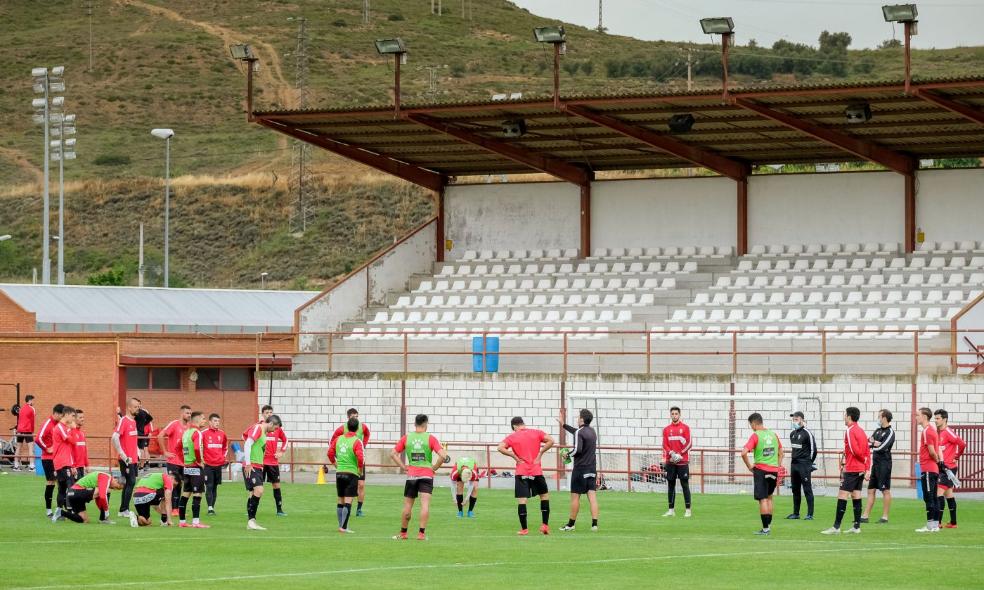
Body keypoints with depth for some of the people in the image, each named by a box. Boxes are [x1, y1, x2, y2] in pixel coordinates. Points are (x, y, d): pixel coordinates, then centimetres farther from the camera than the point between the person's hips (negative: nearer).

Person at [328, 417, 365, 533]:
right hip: (351, 473, -5)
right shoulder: (357, 441, -11)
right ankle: (344, 527, -12)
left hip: (339, 473, 5)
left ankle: (341, 525, 20)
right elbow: (361, 457, -20)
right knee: (348, 501, -6)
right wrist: (360, 469, -4)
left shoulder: (339, 439, 5)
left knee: (341, 500, 14)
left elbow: (330, 452, 10)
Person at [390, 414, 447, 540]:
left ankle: (403, 533, 21)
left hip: (411, 475, 2)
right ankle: (421, 533, -13)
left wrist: (404, 467, 6)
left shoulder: (406, 438, 3)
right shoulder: (430, 438, -4)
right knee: (425, 504, -5)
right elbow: (443, 456, -12)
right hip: (426, 475, -2)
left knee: (407, 505, 12)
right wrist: (434, 467, 1)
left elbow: (393, 454, 4)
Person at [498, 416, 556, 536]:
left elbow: (501, 447, -11)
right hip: (536, 471, 1)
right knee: (544, 495, 17)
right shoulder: (536, 433, 6)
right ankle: (545, 525, 11)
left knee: (522, 500, 0)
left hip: (521, 472, -1)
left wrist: (514, 456, -4)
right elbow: (550, 441, -7)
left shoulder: (512, 437, 3)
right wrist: (540, 453, 0)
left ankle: (524, 529, -2)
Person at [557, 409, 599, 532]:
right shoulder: (592, 431, 13)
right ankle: (594, 523, -7)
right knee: (592, 495, 1)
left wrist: (569, 454, -3)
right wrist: (564, 425, 39)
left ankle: (571, 524, 9)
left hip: (580, 468, -6)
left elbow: (578, 449, -22)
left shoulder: (579, 433, -12)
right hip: (592, 468, 6)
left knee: (575, 496, 2)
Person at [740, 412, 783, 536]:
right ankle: (769, 525, 21)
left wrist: (749, 466, -5)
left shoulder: (755, 436, -9)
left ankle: (765, 528, -1)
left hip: (761, 470, -5)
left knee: (763, 499, -1)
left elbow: (744, 453, -18)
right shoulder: (773, 434, 9)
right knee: (769, 497, 20)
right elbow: (781, 452, 20)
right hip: (774, 470, 5)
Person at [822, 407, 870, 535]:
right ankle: (857, 527, 8)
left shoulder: (850, 431, -11)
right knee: (856, 497, 9)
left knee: (842, 496, -8)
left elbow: (855, 450, -18)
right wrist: (867, 466, 8)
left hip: (851, 470, -9)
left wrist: (864, 460, 0)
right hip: (861, 470, 9)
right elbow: (867, 451, 13)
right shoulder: (861, 431, 14)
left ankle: (836, 527, -11)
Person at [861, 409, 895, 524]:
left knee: (885, 490, -3)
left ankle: (885, 517, 0)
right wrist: (874, 443, -11)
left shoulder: (890, 432, -10)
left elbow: (881, 448, -17)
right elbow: (868, 441, 8)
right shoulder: (878, 431, 15)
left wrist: (873, 444, -2)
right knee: (871, 490, 8)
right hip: (875, 463, 9)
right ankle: (865, 516, 9)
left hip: (884, 464, -8)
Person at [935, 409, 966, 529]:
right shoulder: (938, 432, 12)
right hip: (942, 467, 9)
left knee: (939, 493, -14)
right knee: (948, 494, 13)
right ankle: (953, 522, 19)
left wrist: (957, 457, -10)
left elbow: (962, 444, -21)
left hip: (948, 468, -9)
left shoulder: (948, 432, -14)